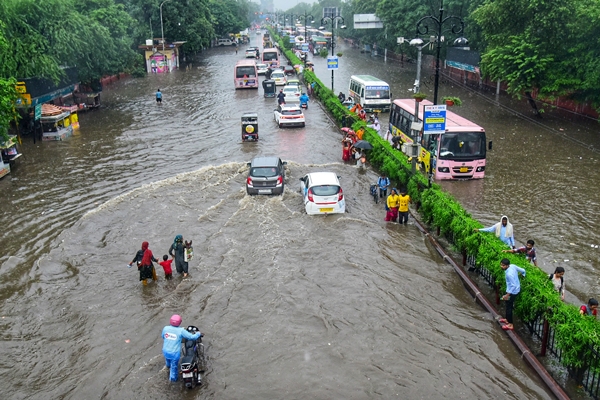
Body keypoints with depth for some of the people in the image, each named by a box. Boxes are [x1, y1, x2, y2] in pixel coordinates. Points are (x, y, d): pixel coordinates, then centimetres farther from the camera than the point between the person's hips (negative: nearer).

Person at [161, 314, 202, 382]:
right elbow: (192, 337, -18)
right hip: (175, 353, -5)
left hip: (165, 351, 5)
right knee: (174, 366, 22)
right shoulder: (181, 330, -22)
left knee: (168, 359, 38)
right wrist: (198, 333, 1)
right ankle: (173, 378, 46)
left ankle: (168, 365, 71)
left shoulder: (165, 328, -11)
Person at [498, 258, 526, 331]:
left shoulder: (509, 274, -33)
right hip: (516, 289, 9)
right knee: (508, 305, 25)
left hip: (513, 291, -9)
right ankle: (507, 319, 42)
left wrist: (507, 295, -24)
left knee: (509, 306, 6)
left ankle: (510, 324, 18)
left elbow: (513, 285, -29)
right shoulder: (513, 266, -9)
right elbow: (523, 271, 3)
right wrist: (523, 276, 24)